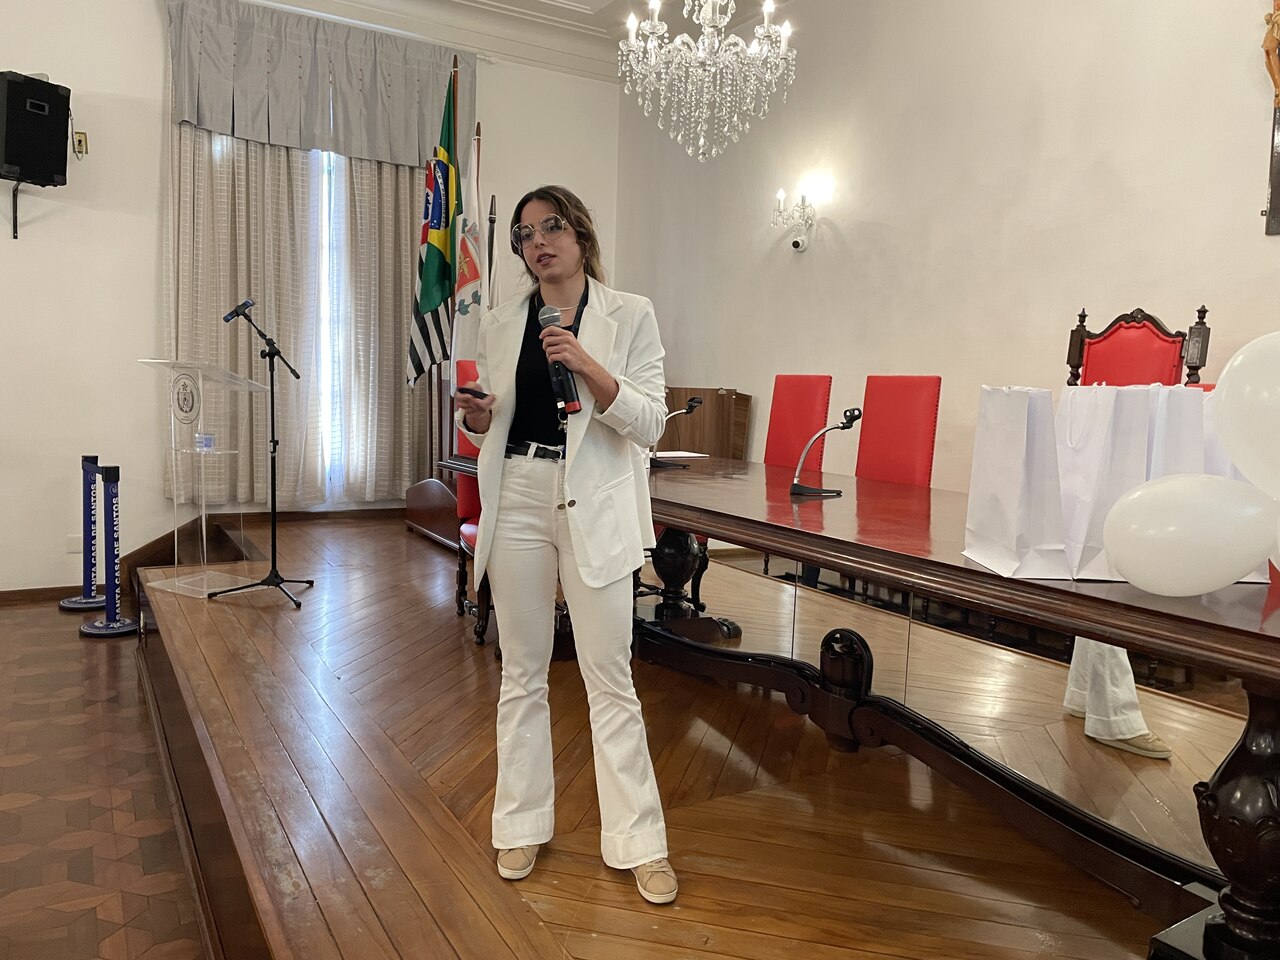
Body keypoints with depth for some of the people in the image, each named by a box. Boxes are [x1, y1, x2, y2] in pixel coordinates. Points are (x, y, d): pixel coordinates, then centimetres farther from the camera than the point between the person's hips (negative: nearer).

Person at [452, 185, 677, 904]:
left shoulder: (630, 316, 0)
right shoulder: (501, 325, 10)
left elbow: (651, 424, -7)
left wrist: (588, 366, -20)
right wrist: (475, 415, -7)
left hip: (593, 508, -3)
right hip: (517, 501, 4)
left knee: (610, 677, 0)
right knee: (523, 673, 11)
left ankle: (640, 843, 14)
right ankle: (523, 825, 27)